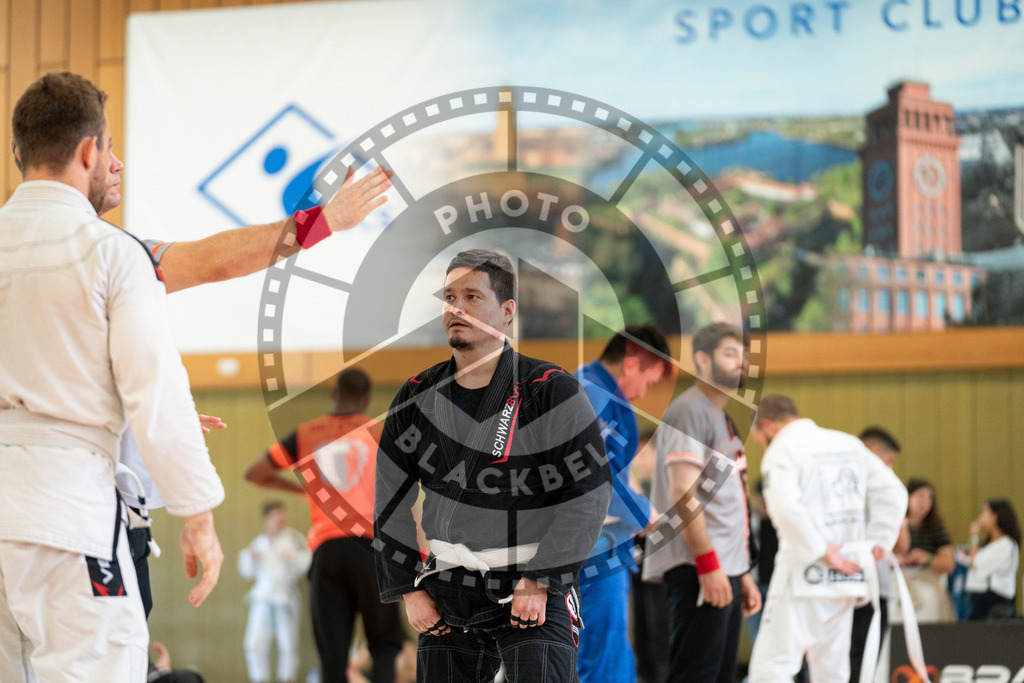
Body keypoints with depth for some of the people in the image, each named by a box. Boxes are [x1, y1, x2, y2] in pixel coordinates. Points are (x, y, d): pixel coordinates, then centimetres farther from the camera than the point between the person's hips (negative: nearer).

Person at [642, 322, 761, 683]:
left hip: (726, 571, 10)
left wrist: (742, 573, 20)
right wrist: (708, 565, -22)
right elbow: (683, 494, -18)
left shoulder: (724, 419, 22)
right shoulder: (689, 411, -9)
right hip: (700, 571, -10)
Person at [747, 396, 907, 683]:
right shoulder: (849, 444, 14)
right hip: (846, 579, 7)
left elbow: (786, 507, -24)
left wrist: (822, 551, -17)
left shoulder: (781, 450, -7)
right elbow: (893, 492, 10)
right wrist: (877, 542, 7)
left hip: (804, 576, -7)